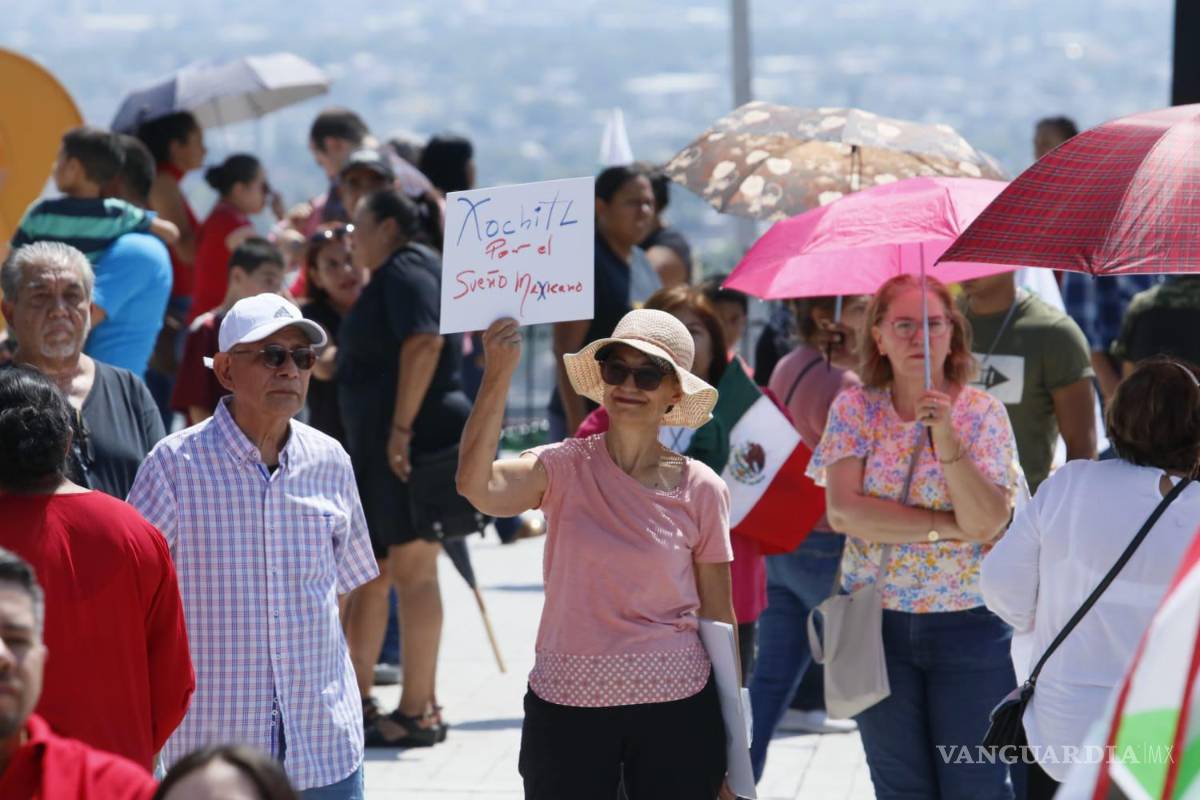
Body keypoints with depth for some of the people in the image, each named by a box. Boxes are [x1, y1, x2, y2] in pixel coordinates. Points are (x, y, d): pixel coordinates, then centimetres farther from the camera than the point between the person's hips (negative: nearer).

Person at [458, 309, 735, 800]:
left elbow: (719, 618, 5)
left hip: (675, 709, 1)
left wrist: (735, 743, 6)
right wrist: (498, 375, -30)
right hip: (567, 706, 0)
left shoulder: (701, 489, 0)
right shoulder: (565, 468, -3)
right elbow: (478, 487, -24)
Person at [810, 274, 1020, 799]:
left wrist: (947, 439, -26)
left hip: (970, 623, -2)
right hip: (878, 622, 2)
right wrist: (947, 526, -15)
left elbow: (986, 523, -16)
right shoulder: (855, 409, 0)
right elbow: (842, 511, -13)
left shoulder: (983, 412, -4)